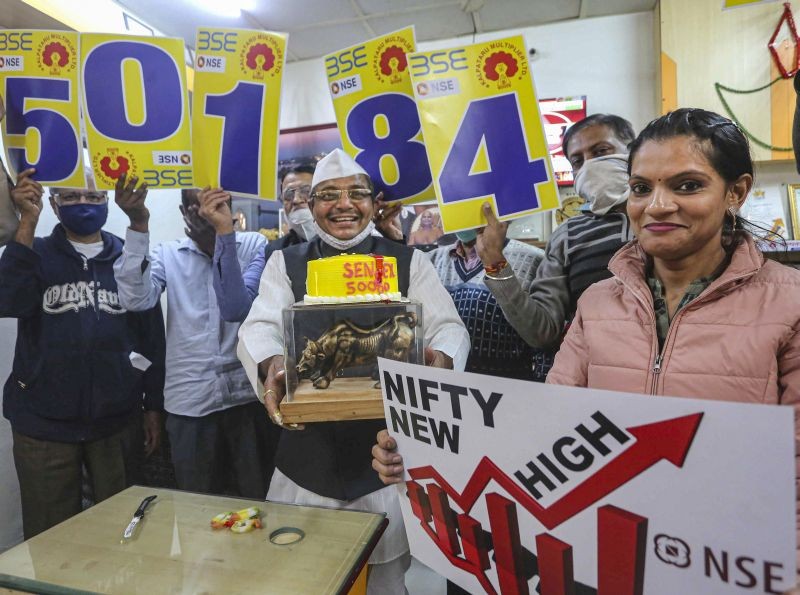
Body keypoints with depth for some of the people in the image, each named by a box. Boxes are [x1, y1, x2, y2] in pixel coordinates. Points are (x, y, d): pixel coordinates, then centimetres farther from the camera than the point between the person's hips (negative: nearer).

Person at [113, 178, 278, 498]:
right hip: (190, 398, 2)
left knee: (259, 500, 12)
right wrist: (139, 225, -15)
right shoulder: (167, 254, 8)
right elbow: (136, 299, -9)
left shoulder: (255, 245, 3)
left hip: (248, 393, -1)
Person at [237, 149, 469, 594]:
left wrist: (441, 359, -29)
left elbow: (449, 326, -6)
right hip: (308, 456, 1)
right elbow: (260, 326, -10)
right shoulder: (285, 263, 4)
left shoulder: (409, 262, 2)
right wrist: (270, 365, -33)